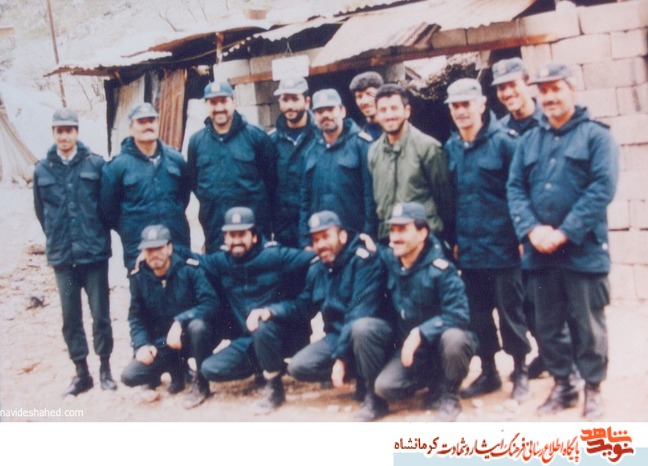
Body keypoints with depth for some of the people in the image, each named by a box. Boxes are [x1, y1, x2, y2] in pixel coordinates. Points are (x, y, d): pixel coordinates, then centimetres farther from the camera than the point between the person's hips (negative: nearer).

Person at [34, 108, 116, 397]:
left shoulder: (96, 164, -4)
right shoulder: (42, 170, 3)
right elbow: (40, 211, 12)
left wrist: (99, 235, 4)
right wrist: (56, 239, 11)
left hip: (95, 253, -2)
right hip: (61, 255, 2)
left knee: (100, 313, 4)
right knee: (71, 316, 9)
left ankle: (105, 368, 19)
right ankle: (81, 372, 20)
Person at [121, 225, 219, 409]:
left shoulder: (189, 269, -17)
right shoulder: (139, 277, -5)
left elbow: (211, 303, -25)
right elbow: (136, 316, 4)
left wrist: (180, 322, -34)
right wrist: (141, 345, -13)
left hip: (189, 338, -3)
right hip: (161, 344, 3)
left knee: (197, 326, -38)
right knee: (129, 376, -16)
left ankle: (201, 383, -11)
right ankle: (177, 368, 13)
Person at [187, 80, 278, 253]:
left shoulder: (256, 136, -1)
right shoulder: (196, 141, 7)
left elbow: (271, 177, 1)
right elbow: (193, 180, 17)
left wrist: (268, 214, 2)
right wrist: (211, 204, 12)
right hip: (214, 229, 3)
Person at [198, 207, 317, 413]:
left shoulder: (274, 256, -12)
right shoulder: (220, 262, 1)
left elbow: (314, 256, -15)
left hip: (283, 334, -5)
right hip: (247, 340, 5)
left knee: (261, 328, -37)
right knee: (210, 369, -10)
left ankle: (274, 387, -13)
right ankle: (262, 366, 14)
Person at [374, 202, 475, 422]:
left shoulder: (440, 269, -22)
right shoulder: (388, 260, -6)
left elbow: (458, 316, -27)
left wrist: (420, 334, -34)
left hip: (441, 341, -4)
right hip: (411, 347, 4)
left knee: (453, 338, -38)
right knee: (385, 386, -18)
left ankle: (449, 395, -10)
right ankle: (435, 383, 10)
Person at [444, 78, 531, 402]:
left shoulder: (503, 141, -7)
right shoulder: (450, 148, 8)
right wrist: (453, 238, 10)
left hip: (502, 247, -5)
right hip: (468, 250, 5)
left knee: (510, 311, 4)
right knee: (477, 315, 12)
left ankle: (520, 372, 18)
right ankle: (488, 371, 25)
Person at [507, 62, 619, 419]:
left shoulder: (596, 135, -2)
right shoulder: (528, 141, 13)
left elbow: (603, 188, -13)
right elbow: (515, 188, 6)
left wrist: (565, 232, -17)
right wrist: (531, 229, -11)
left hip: (583, 250, -4)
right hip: (539, 251, 5)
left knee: (587, 325, 4)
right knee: (546, 325, 12)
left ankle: (592, 390, 19)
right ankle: (562, 385, 27)